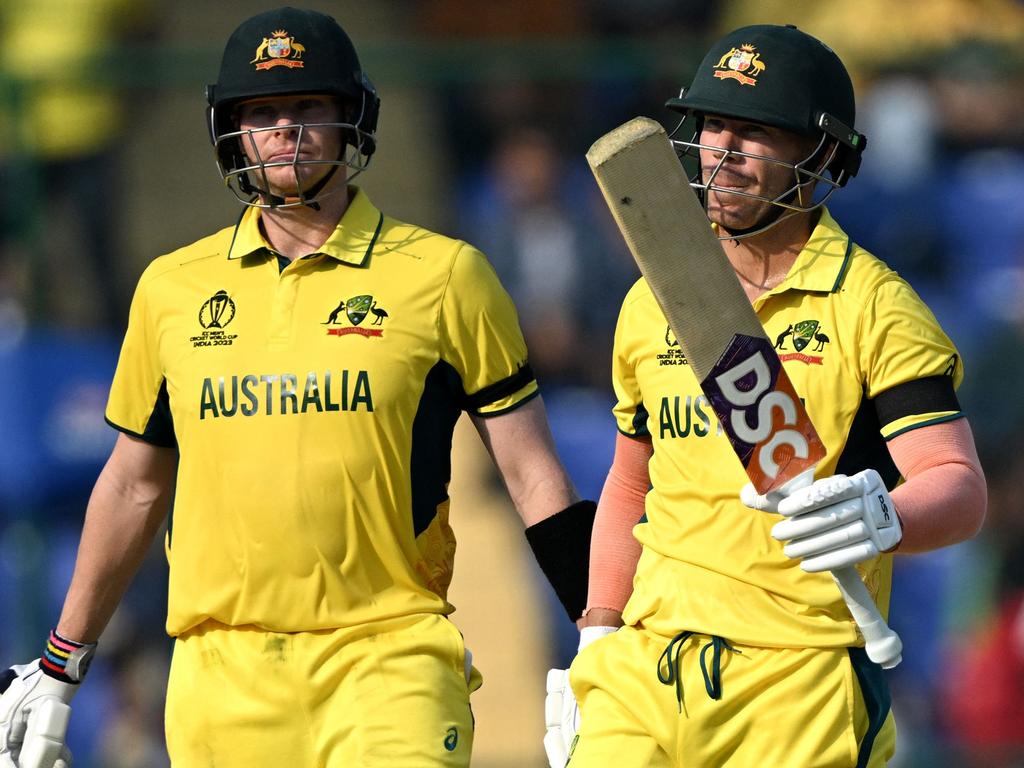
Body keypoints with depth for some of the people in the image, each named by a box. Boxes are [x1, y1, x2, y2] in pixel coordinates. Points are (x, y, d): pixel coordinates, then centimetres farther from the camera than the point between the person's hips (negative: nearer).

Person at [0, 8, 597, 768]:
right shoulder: (172, 288, 11)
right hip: (223, 677, 3)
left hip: (391, 662, -3)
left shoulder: (443, 276, 3)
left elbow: (534, 476, 5)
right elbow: (133, 484, 21)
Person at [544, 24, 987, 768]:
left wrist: (883, 518, -35)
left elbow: (960, 487, -14)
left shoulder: (873, 307, -4)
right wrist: (597, 638, 17)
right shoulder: (653, 303, 13)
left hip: (807, 686, -4)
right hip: (648, 672, 4)